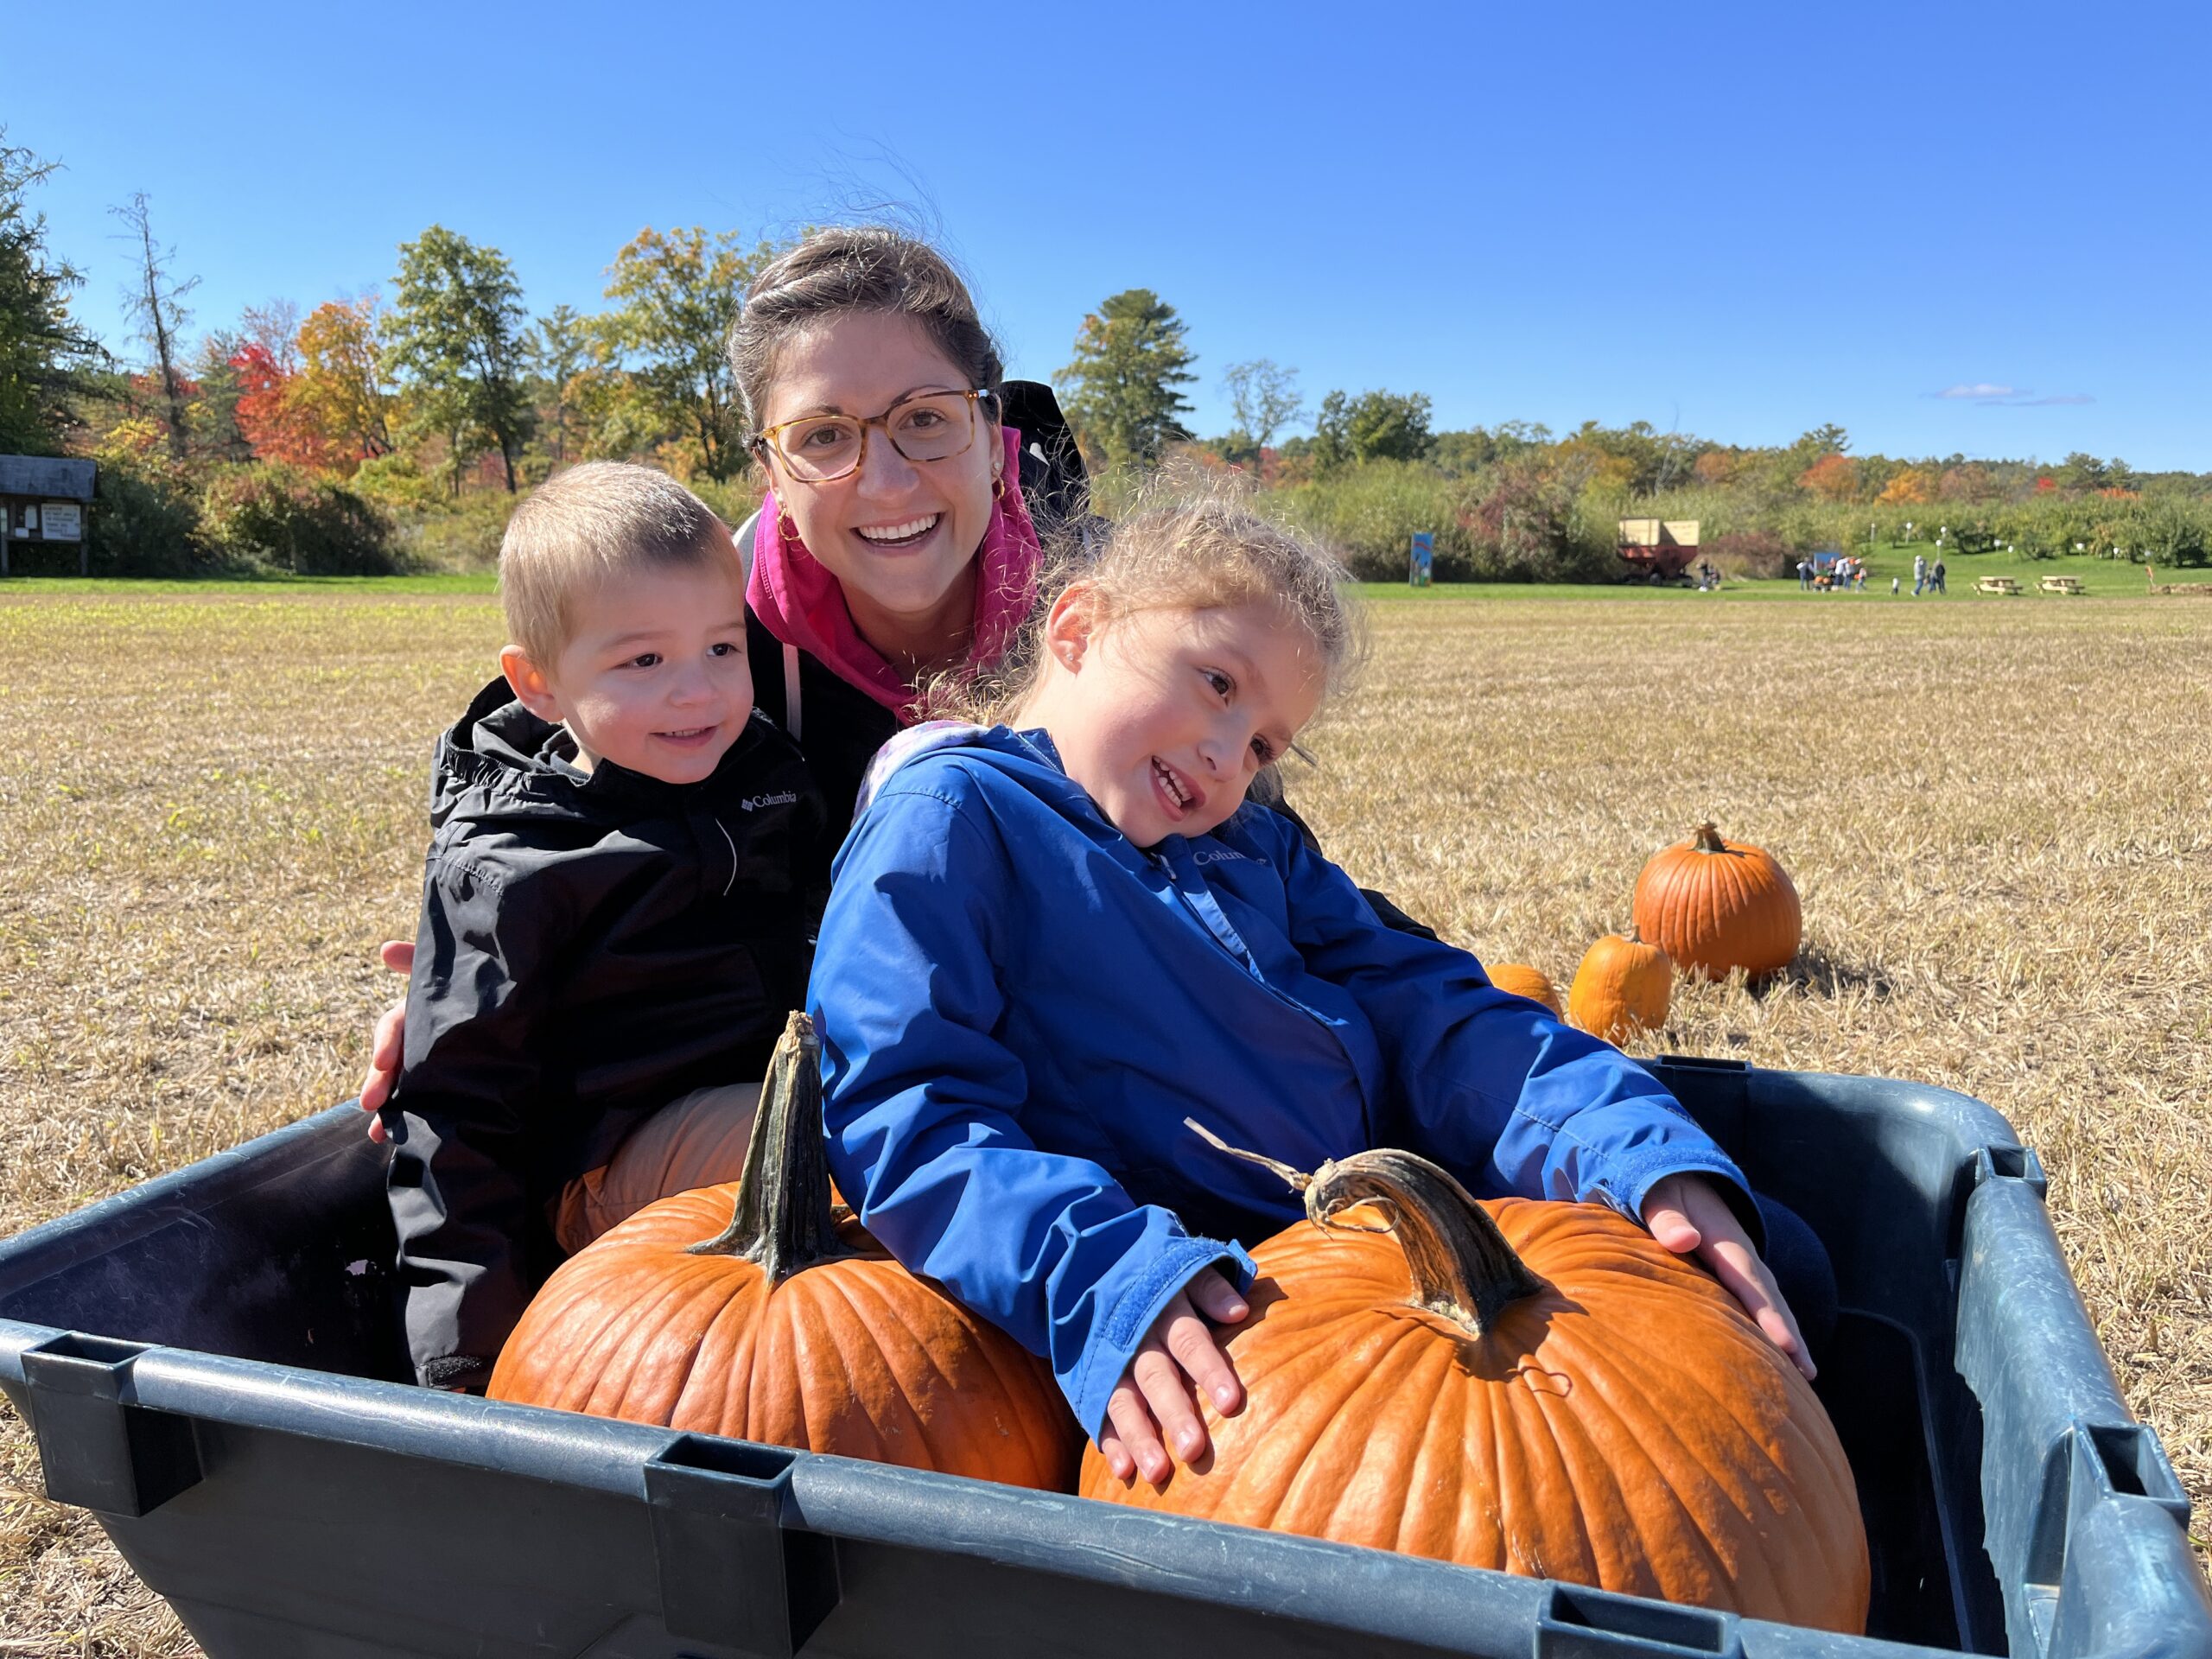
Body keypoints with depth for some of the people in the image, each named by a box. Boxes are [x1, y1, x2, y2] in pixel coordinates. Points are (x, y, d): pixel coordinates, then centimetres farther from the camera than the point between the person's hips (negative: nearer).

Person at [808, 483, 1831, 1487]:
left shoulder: (1252, 851, 21)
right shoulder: (947, 817, -2)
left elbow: (1432, 1018, 11)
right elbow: (904, 1113, -14)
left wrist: (1655, 1162, -6)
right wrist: (1110, 1281, -31)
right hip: (1216, 1338, -7)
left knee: (1776, 1252, 2)